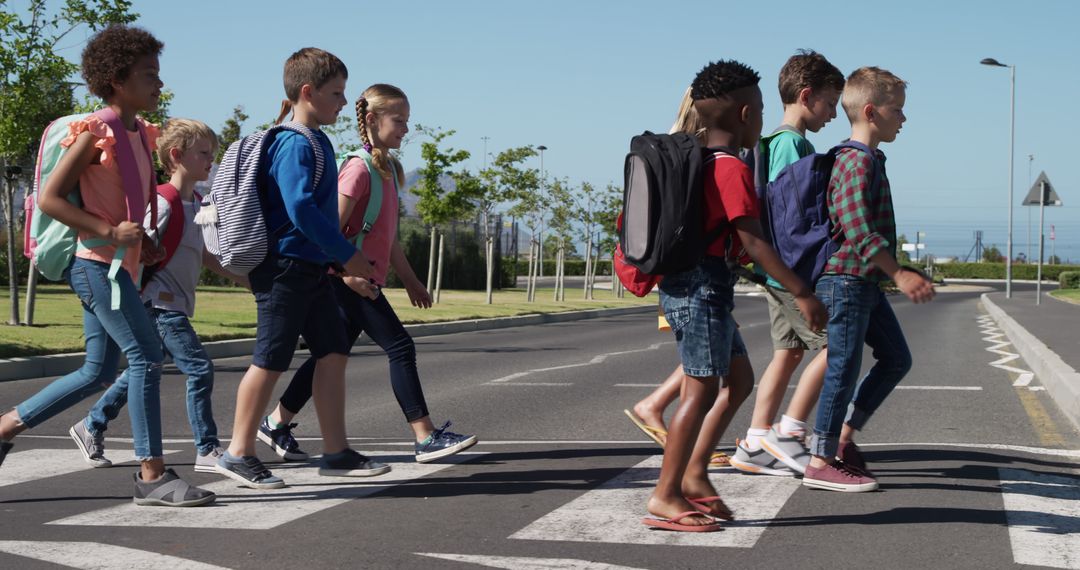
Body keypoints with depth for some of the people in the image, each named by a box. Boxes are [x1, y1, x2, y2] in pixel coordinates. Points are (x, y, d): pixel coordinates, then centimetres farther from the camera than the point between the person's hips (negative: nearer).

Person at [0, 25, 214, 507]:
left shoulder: (139, 133, 13)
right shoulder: (95, 133, -13)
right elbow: (49, 198, -16)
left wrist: (144, 242, 9)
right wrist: (111, 232, -21)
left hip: (119, 265, 9)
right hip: (97, 262, -9)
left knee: (98, 372, 12)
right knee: (146, 357, -12)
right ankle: (152, 475, -8)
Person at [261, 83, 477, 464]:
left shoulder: (389, 169, 16)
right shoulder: (359, 167, -13)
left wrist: (410, 280, 23)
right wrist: (348, 272, -25)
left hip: (366, 282, 9)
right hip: (352, 281, -9)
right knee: (400, 348, -9)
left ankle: (276, 424, 22)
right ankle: (426, 438, -6)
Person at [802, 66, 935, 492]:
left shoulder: (869, 160, 16)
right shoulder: (857, 161, -16)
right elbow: (858, 229, -25)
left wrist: (892, 273, 27)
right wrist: (900, 274, -26)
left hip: (865, 282, 10)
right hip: (846, 280, -10)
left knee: (897, 359, 14)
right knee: (844, 369, -5)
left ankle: (843, 437, 19)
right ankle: (821, 463, 2)